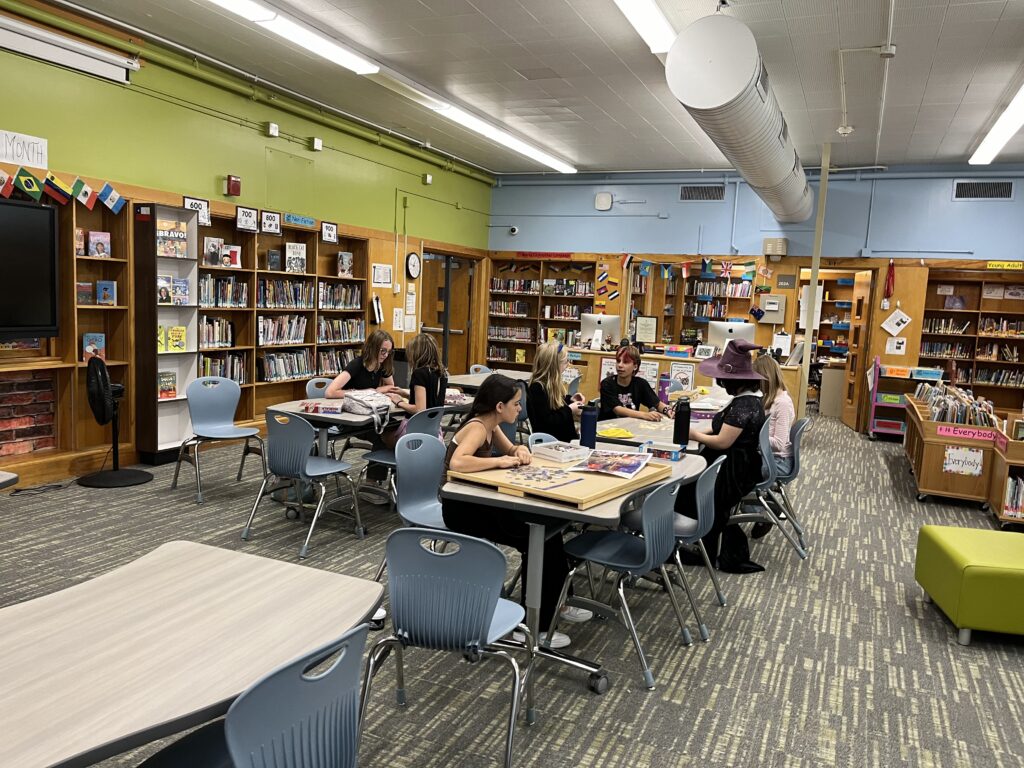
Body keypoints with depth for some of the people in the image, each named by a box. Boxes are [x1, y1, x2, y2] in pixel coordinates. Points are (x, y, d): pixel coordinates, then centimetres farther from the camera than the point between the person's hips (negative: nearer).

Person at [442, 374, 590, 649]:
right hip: (461, 509, -9)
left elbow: (509, 450, 23)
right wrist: (499, 461, -30)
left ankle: (554, 604, 15)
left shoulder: (490, 425, 5)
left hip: (478, 502, 9)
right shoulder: (476, 428, -21)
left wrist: (520, 450, -1)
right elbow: (456, 463, -41)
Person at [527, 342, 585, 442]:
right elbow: (546, 422, -21)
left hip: (565, 436, 9)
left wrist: (570, 400, 9)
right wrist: (569, 411, -15)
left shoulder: (553, 383, 10)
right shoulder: (538, 388, -18)